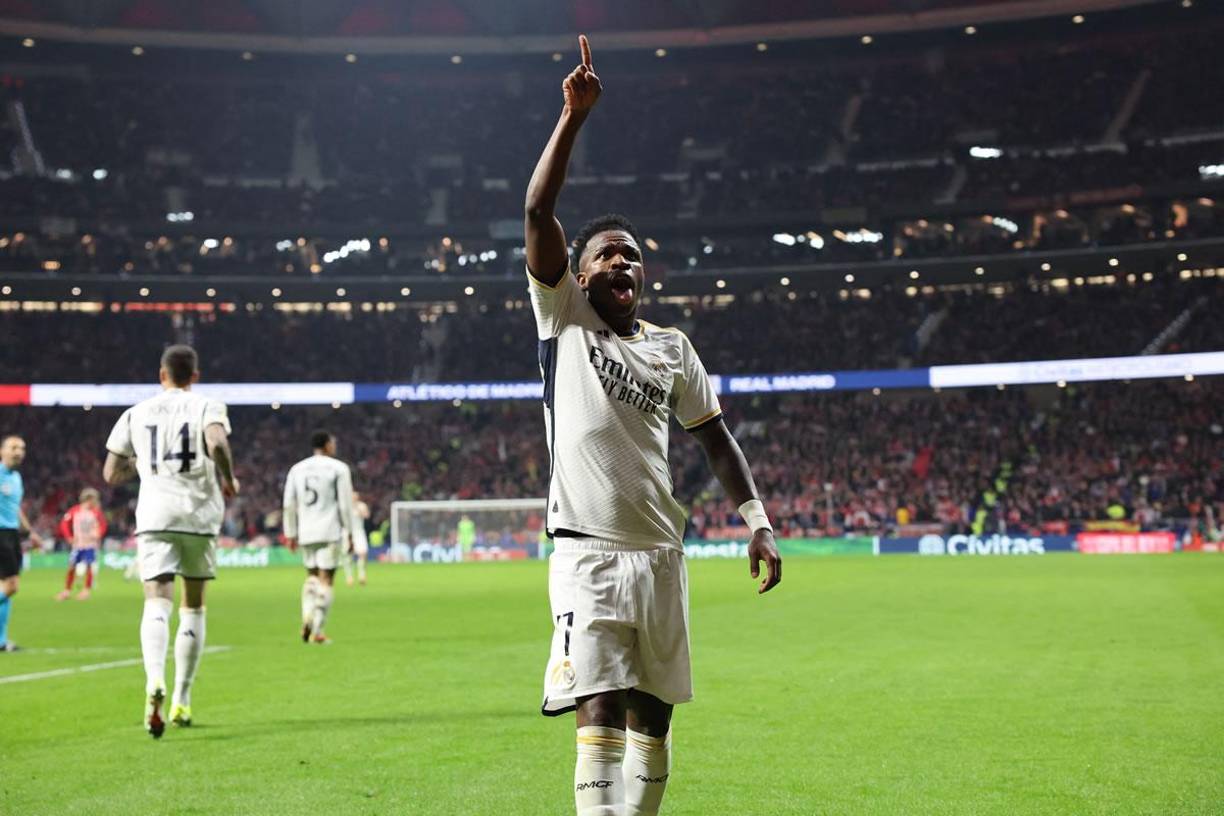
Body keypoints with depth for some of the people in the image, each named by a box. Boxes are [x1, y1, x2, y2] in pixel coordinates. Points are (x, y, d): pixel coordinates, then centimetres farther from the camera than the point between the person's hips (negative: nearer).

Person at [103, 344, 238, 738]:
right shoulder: (207, 406, 3)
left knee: (157, 604, -7)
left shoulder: (136, 413, 12)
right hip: (199, 514, 0)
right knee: (193, 607, 13)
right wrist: (229, 478, -2)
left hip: (154, 517, 1)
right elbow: (217, 442, -19)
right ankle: (182, 700, 16)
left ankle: (154, 682, -35)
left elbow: (111, 474, 13)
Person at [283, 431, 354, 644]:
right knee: (326, 580, -1)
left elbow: (289, 505, 9)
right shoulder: (338, 468, -2)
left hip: (306, 533, 4)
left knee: (312, 577, 18)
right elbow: (345, 504, -5)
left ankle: (307, 619, 0)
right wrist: (349, 533, 2)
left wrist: (290, 534, 14)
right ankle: (317, 631, -7)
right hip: (330, 533, -4)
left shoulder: (297, 469, 11)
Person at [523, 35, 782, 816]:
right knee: (601, 714, -14)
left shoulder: (671, 347, 13)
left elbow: (718, 437, 16)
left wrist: (758, 520, 5)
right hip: (589, 553, -4)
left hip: (662, 554, 5)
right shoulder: (562, 316, 3)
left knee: (653, 717, 10)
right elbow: (538, 214, -9)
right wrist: (574, 117, -13)